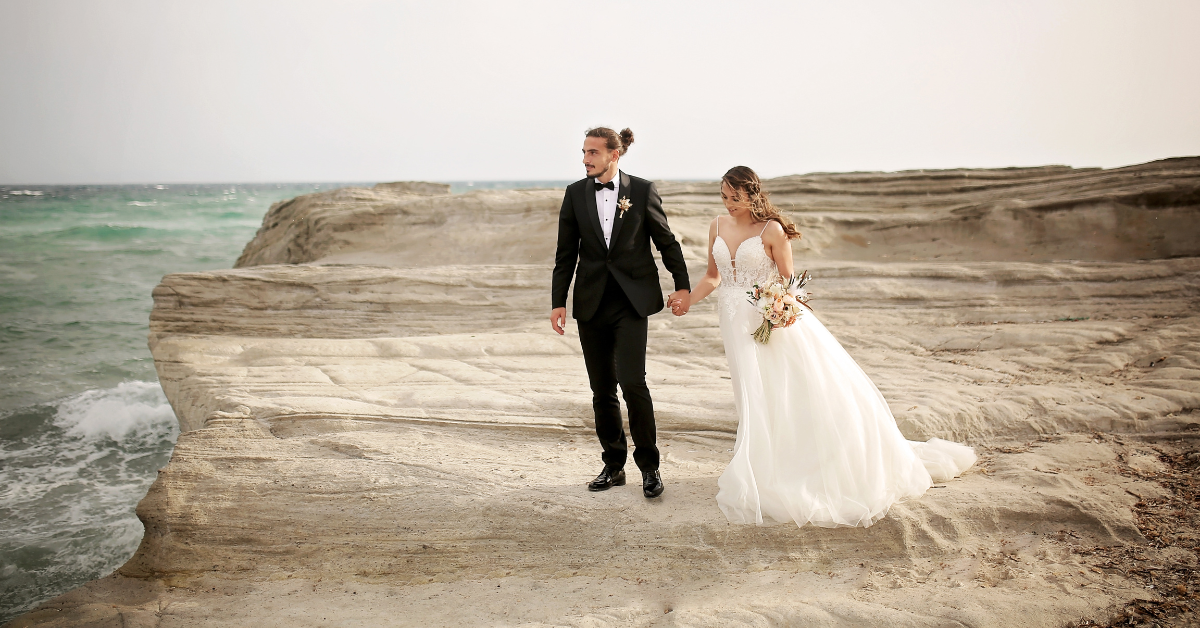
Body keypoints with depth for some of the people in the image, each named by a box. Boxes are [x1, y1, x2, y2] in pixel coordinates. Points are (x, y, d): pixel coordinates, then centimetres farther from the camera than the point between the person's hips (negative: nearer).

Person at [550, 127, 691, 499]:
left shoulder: (642, 190, -1)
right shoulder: (575, 193, 6)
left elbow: (666, 241, 6)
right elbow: (566, 253, 8)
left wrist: (682, 285, 2)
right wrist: (558, 302, 3)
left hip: (632, 302, -3)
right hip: (592, 304, 3)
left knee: (632, 381, -15)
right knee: (602, 390, 8)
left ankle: (649, 466, 3)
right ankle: (613, 466, 23)